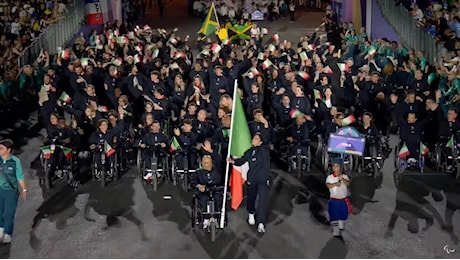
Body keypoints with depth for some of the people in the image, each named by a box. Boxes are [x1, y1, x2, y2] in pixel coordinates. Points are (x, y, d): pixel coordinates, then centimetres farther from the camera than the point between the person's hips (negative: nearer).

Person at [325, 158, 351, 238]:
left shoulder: (344, 176, 2)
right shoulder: (330, 177, -1)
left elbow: (348, 184, -17)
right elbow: (328, 185, -18)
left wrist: (342, 179, -37)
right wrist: (335, 184, -35)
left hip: (343, 201, 2)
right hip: (334, 201, -2)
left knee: (342, 216, 11)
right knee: (334, 217, -5)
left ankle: (340, 230, 30)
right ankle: (335, 232, 1)